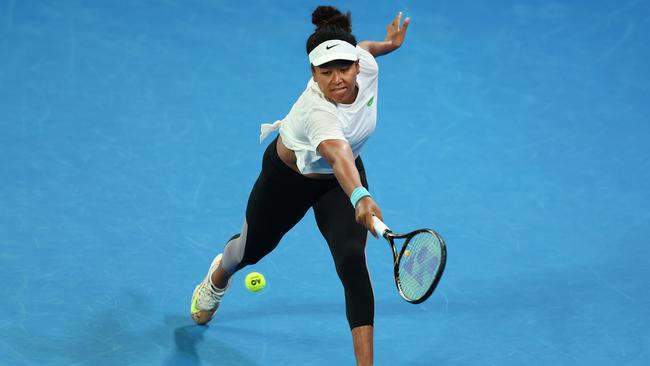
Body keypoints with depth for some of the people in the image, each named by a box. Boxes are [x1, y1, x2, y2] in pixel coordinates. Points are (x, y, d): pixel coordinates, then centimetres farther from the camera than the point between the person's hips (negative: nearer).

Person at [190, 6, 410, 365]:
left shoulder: (365, 63, -27)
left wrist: (388, 43, 19)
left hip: (341, 179, 4)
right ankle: (218, 277, 63)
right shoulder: (317, 110, -46)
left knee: (352, 261, -21)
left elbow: (359, 49, 0)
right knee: (253, 247, 24)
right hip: (287, 175, -3)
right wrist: (360, 198, -83)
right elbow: (338, 157, -66)